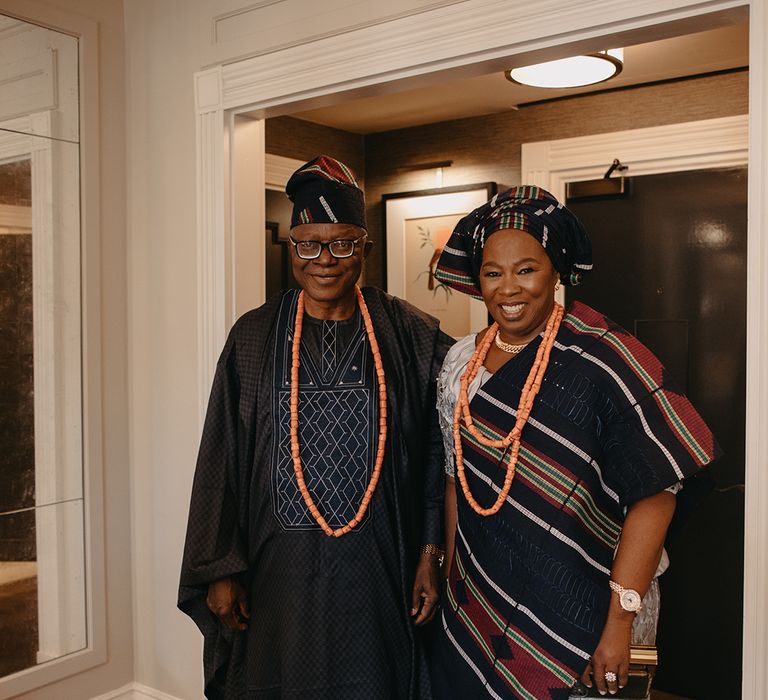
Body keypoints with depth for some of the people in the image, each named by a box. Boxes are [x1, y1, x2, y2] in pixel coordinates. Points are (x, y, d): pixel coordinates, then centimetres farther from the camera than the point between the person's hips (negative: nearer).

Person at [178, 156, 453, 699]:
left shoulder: (411, 336, -1)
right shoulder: (254, 338, 1)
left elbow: (435, 456, 1)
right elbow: (220, 460, 2)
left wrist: (430, 555, -1)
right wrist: (220, 571, 0)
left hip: (378, 570, 0)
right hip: (276, 568, 1)